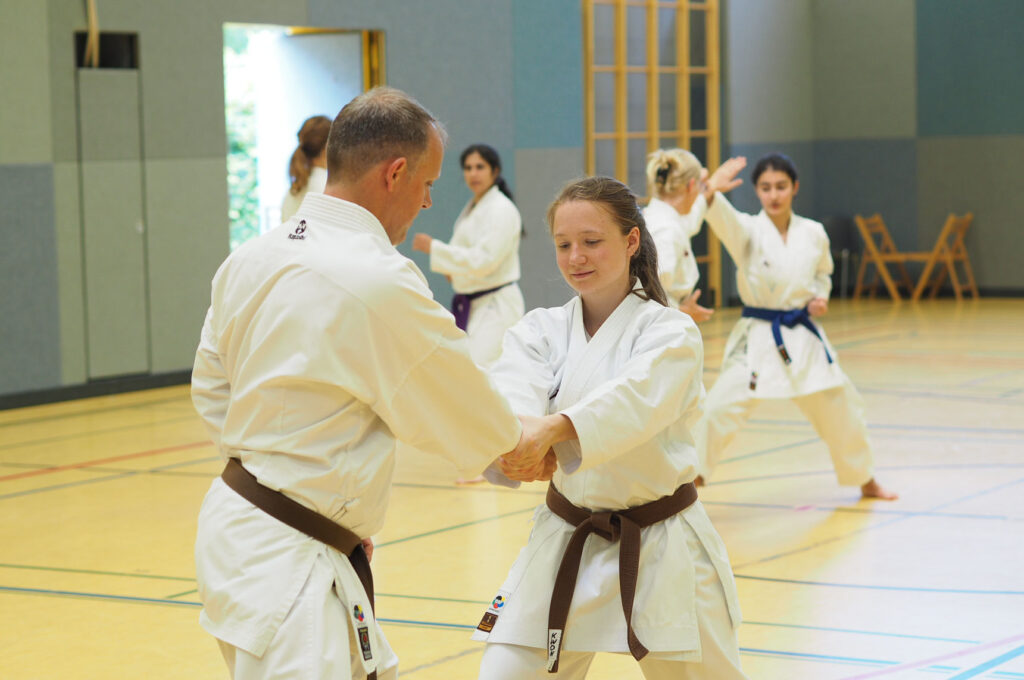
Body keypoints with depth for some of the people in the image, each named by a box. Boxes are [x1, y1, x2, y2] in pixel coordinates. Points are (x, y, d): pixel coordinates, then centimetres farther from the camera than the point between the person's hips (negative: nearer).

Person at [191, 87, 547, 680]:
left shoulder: (249, 260, 5)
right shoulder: (380, 282, -20)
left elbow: (212, 387, 15)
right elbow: (468, 411, -7)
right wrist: (523, 448, 13)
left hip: (238, 516, 10)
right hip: (289, 566, -10)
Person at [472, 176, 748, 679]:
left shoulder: (670, 332, -9)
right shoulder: (541, 330, 2)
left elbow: (637, 397, -30)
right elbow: (513, 392, -19)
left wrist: (556, 427, -49)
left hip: (662, 553, -2)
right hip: (564, 544, 3)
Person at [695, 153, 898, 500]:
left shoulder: (813, 233, 1)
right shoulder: (748, 230, -10)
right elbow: (723, 219, -33)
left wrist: (820, 297, -2)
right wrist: (712, 190, -55)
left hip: (803, 337, 4)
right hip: (758, 338, -4)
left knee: (839, 408, 15)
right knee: (720, 409, -16)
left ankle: (866, 481, 37)